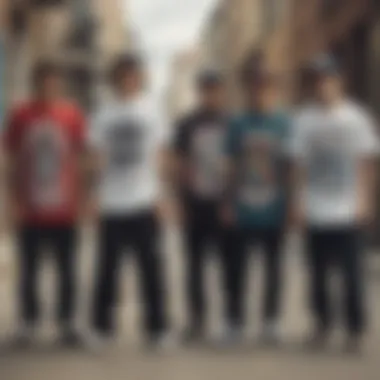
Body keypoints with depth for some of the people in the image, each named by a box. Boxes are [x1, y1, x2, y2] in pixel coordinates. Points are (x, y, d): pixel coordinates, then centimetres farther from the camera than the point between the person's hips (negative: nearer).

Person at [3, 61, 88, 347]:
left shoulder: (73, 115, -3)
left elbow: (78, 160, 5)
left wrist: (79, 199, 2)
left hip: (64, 209, 0)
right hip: (30, 210, 0)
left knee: (67, 270, 7)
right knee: (29, 270, 6)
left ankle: (67, 323, 19)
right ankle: (29, 324, 18)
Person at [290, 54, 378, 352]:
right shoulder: (305, 119, 8)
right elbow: (300, 165, 10)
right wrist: (299, 201, 4)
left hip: (347, 212, -2)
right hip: (315, 212, 2)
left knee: (352, 272, 0)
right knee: (318, 273, 7)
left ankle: (356, 329, 11)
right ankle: (322, 325, 19)